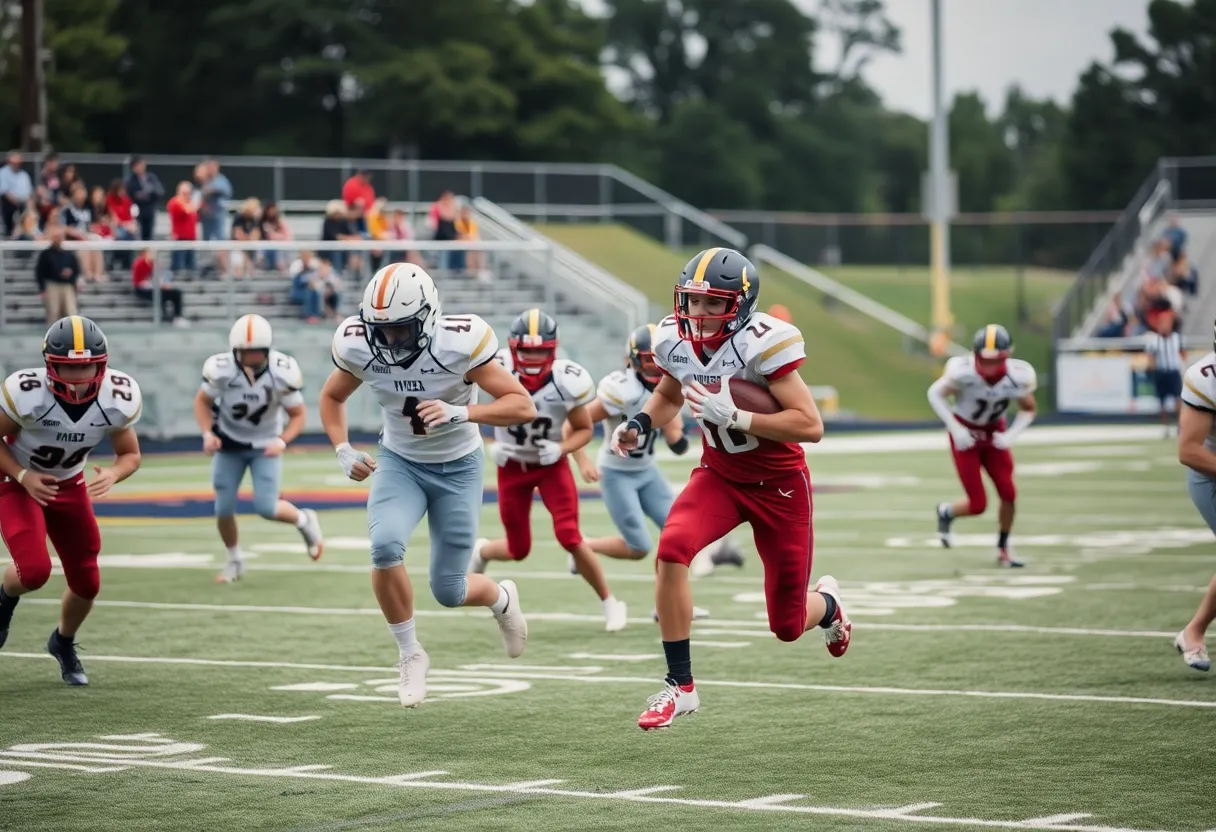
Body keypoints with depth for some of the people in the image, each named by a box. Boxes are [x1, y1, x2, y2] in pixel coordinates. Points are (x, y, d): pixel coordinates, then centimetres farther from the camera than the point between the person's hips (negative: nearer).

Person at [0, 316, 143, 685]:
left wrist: (113, 474, -27)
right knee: (35, 571, -24)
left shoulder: (119, 399, -22)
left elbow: (130, 455, -6)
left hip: (70, 485, 4)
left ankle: (64, 642, 39)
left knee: (86, 583, 7)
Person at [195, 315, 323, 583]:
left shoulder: (282, 373, -26)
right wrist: (208, 434, -20)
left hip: (265, 446, -1)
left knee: (266, 507, -13)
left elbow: (298, 414, -12)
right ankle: (235, 561, 25)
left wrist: (282, 441, -28)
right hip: (229, 444, 1)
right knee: (223, 509, -1)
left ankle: (304, 520, 21)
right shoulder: (222, 369, -26)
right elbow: (202, 401, -6)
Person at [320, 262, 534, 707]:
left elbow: (523, 406, -25)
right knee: (385, 546, -27)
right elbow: (332, 397, 5)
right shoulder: (358, 346, -17)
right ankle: (410, 654, -4)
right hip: (399, 462, 2)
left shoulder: (459, 344, -27)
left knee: (448, 591, 0)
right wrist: (343, 450, -12)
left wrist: (460, 412, -39)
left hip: (457, 468, -2)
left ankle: (501, 598, 38)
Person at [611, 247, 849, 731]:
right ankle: (680, 686, -16)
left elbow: (810, 426, -28)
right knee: (672, 548, -28)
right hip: (718, 475, 4)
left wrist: (732, 416, -34)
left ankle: (826, 603, 45)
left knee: (787, 627, 4)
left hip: (779, 484, -4)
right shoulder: (674, 340, -9)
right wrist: (640, 425, -6)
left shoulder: (761, 343, -26)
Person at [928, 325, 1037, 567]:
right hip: (966, 434, -3)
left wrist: (1011, 435, -17)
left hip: (994, 433, 3)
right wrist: (955, 429, -20)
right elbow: (935, 394, -13)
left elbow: (1028, 410, -1)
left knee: (1008, 494, -6)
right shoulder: (963, 371, -31)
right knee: (978, 505, -4)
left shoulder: (1018, 376, -21)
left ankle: (1003, 547, 18)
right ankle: (946, 513, 30)